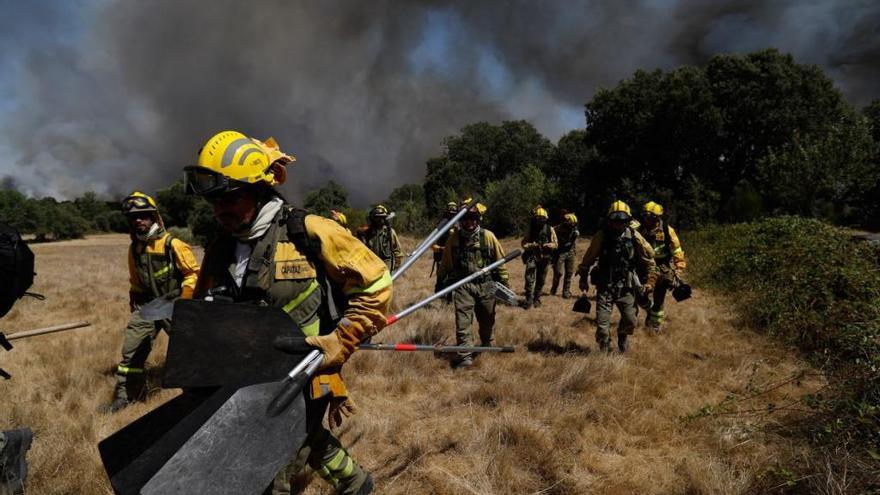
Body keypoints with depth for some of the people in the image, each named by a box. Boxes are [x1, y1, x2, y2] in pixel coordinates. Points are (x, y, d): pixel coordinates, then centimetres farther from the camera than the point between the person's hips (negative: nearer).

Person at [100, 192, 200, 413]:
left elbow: (193, 273, -11)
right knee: (131, 350, 2)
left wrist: (183, 303, -13)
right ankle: (124, 396, 14)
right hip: (146, 306, 6)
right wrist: (134, 304, 19)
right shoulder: (134, 249, 8)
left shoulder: (173, 245, -13)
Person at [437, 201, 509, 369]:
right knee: (463, 320, -10)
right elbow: (446, 262, 11)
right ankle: (465, 356, -5)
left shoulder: (488, 237, -3)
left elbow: (500, 261, 5)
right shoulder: (453, 238, -1)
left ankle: (487, 346, 42)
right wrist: (441, 280, 15)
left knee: (487, 320, 16)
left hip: (486, 285, 1)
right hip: (462, 285, -1)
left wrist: (504, 282, 6)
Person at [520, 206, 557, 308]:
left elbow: (555, 244, 3)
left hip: (544, 258, 1)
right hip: (532, 257, -1)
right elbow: (524, 243, 2)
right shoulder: (530, 229, 1)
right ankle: (529, 299, -4)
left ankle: (537, 299, 25)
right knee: (529, 278, -15)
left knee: (540, 281, 9)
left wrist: (546, 245, -17)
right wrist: (531, 245, -18)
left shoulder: (550, 230, 1)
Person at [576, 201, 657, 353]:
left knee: (630, 321, 7)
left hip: (626, 287, 1)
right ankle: (605, 351, 18)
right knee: (602, 323, -5)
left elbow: (649, 259, 5)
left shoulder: (634, 237, -7)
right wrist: (583, 279, 10)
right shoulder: (601, 236, -10)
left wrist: (650, 281, 3)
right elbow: (588, 259, 3)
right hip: (604, 287, -1)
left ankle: (623, 336, 42)